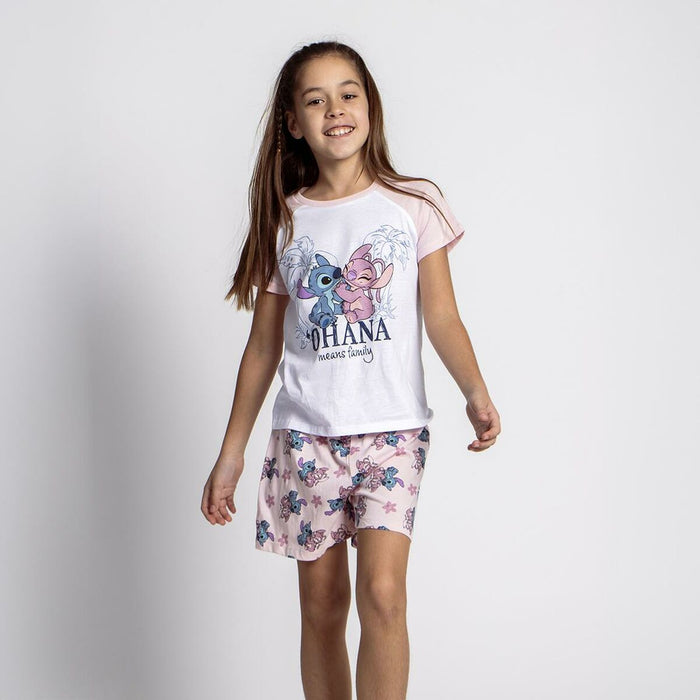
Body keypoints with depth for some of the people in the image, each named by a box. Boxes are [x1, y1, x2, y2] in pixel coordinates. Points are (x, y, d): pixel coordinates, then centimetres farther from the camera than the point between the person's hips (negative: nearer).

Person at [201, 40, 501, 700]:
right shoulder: (284, 219, 7)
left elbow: (441, 316, -1)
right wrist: (231, 449, 10)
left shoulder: (413, 204, 2)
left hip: (391, 427, -2)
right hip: (306, 431, 2)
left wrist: (476, 392, -19)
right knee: (321, 604, 6)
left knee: (381, 594, -14)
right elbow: (264, 342, 11)